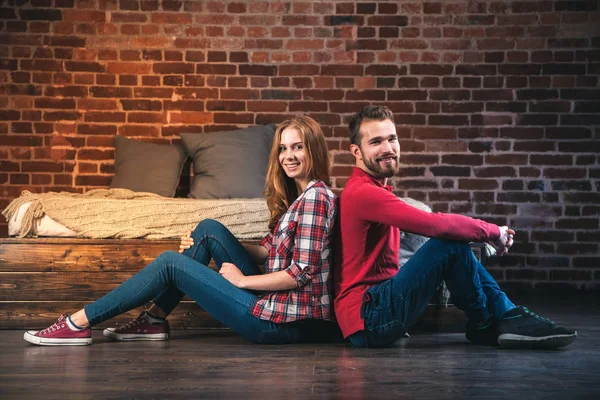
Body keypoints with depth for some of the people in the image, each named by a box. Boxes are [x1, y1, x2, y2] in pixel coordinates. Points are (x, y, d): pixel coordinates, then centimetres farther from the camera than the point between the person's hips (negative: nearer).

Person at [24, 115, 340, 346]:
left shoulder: (315, 196, -15)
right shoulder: (293, 195, 14)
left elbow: (301, 273, -20)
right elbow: (270, 251, 12)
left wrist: (241, 280, -10)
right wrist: (201, 247, 3)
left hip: (284, 322, -8)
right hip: (273, 303, 8)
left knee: (170, 262, -4)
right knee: (208, 229, 7)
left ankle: (80, 322, 6)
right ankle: (154, 320, 10)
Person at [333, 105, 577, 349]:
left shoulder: (373, 192, 17)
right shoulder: (362, 193, -16)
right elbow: (433, 224, -23)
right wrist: (492, 231, -11)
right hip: (366, 318, -10)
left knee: (454, 241, 10)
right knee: (450, 245, -19)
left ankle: (505, 313, 3)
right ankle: (486, 325, 3)